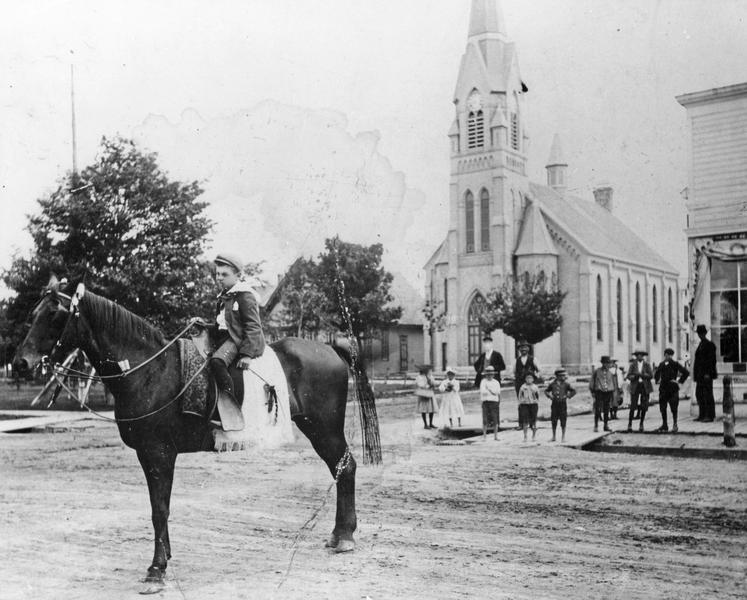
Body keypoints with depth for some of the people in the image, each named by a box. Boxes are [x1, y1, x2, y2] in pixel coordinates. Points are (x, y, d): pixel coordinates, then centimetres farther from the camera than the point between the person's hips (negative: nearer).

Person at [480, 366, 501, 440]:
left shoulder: (496, 382, 11)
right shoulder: (483, 382, 3)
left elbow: (498, 393, 5)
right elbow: (483, 392, -10)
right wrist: (492, 392, -6)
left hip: (494, 402, 2)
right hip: (486, 402, -2)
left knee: (495, 420, 1)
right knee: (485, 421, -4)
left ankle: (495, 436, 11)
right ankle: (484, 436, 2)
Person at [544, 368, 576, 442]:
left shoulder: (566, 384, -1)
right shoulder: (552, 383, 4)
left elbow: (573, 391, 2)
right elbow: (546, 391, 16)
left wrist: (567, 396, -7)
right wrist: (550, 396, 0)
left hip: (563, 403, -2)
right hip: (554, 403, 2)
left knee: (563, 421, -1)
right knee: (554, 421, 5)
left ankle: (563, 437, 8)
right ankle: (553, 437, 15)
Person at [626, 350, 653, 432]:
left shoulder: (647, 364, 5)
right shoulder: (633, 364, 6)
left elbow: (651, 375, -5)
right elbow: (629, 376, 1)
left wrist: (641, 374, -17)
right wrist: (634, 376, -20)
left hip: (645, 386, 1)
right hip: (635, 387, -1)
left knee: (644, 407, 1)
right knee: (633, 406, -8)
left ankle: (641, 424, 15)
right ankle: (630, 424, -1)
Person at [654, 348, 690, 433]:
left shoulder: (675, 364, -1)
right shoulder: (662, 364, 7)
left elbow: (686, 372, -5)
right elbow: (656, 374, 21)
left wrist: (680, 382, -3)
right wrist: (657, 380, 7)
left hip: (673, 388, -4)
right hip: (663, 388, 4)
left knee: (673, 408, 0)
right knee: (662, 408, 6)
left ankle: (675, 425, 7)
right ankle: (664, 425, 14)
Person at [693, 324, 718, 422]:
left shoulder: (710, 345, -7)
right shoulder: (700, 345, 18)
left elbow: (712, 360, -13)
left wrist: (708, 373, -19)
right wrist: (696, 374, 15)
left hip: (707, 374, -9)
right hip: (700, 374, 9)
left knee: (708, 395, -7)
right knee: (699, 394, 8)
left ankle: (710, 416, -4)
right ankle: (702, 415, 14)